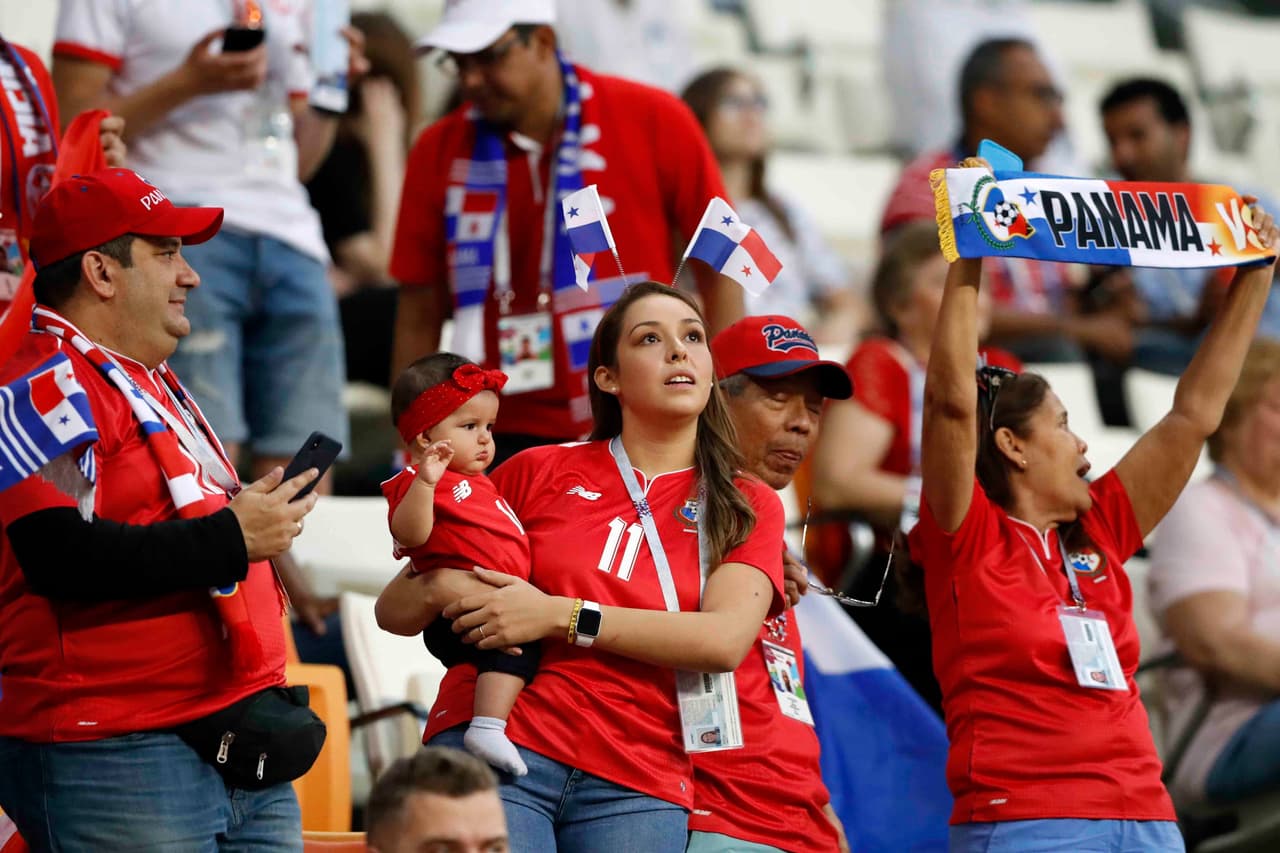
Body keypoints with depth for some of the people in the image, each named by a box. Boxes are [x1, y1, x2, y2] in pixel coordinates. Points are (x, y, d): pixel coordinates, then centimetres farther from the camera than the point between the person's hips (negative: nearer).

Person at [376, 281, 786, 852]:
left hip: (636, 783, 1)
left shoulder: (748, 506, 13)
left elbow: (725, 640, -6)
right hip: (500, 748, -1)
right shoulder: (538, 473, 13)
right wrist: (442, 591, -8)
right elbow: (393, 610, 16)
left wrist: (562, 617, -10)